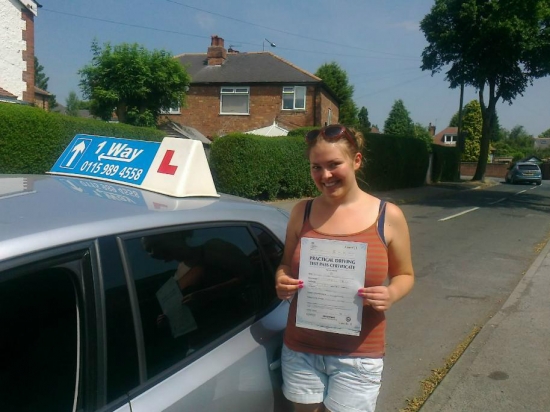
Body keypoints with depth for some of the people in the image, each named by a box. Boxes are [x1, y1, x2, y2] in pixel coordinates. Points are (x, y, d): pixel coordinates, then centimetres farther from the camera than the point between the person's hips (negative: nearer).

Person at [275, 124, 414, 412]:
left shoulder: (388, 216, -6)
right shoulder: (302, 212, -1)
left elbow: (405, 275, 4)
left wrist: (391, 294, -17)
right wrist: (282, 281, -11)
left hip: (358, 355, -2)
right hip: (301, 349, 2)